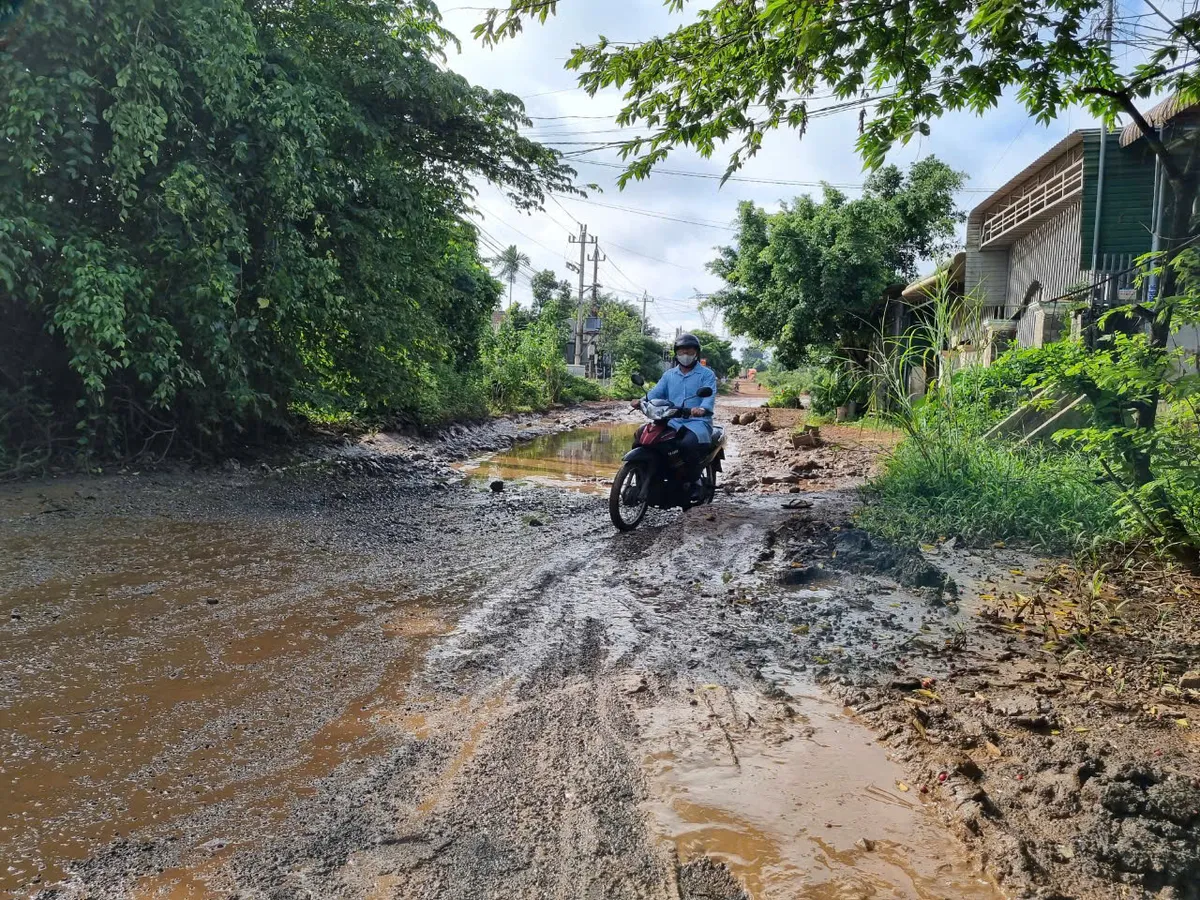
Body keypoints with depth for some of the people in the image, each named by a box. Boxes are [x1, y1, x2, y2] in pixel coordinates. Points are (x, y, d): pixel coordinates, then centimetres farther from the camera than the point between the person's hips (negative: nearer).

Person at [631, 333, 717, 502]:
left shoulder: (707, 374, 6)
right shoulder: (669, 375, 21)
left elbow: (710, 395, -13)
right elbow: (656, 393, 6)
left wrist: (702, 409, -36)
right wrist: (643, 401, -17)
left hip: (698, 421, -5)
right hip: (672, 422, 5)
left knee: (688, 443, -37)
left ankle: (695, 482, -15)